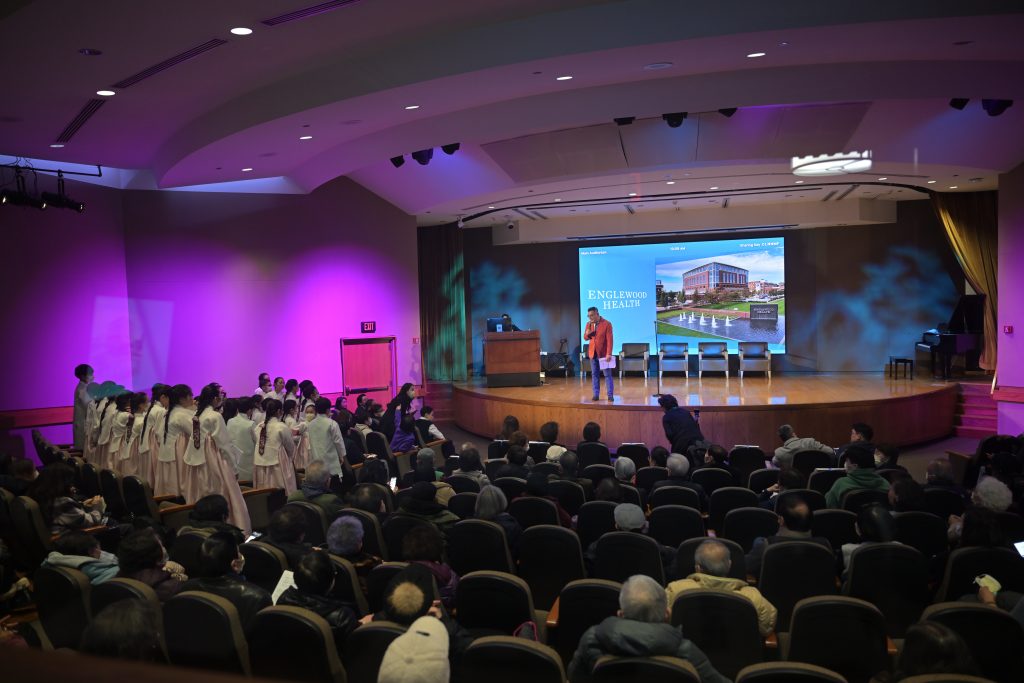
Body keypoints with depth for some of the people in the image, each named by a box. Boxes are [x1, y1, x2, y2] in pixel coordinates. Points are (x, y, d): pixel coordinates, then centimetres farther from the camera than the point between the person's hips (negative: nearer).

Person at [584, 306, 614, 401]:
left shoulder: (606, 324, -9)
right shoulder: (589, 324, 7)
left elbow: (610, 340, -12)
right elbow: (585, 338, 12)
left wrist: (608, 354, -18)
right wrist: (587, 334, -13)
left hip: (603, 353, -5)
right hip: (593, 353, 5)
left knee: (607, 375, -1)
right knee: (595, 375, 7)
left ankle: (610, 395, 3)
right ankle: (596, 394, 12)